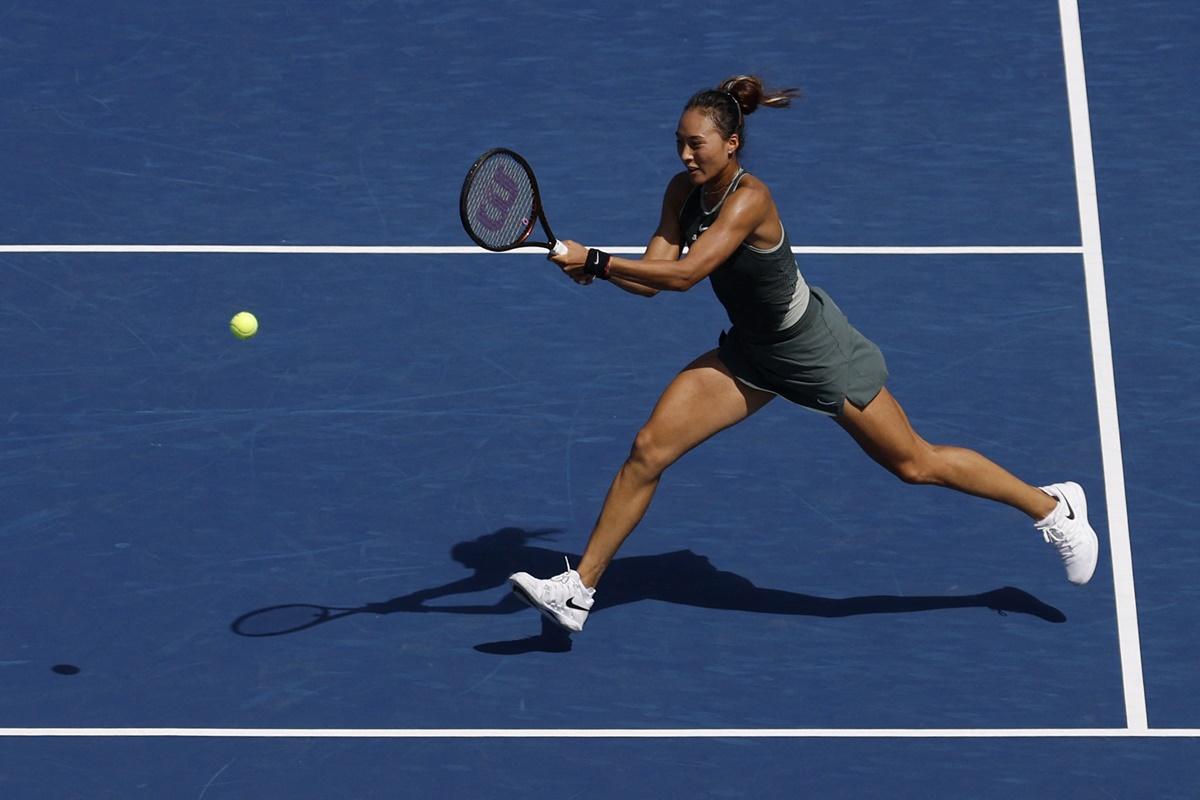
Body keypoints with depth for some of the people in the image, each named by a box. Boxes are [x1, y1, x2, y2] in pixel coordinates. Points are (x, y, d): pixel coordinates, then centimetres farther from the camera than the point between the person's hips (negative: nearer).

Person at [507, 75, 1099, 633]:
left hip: (817, 353, -7)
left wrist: (595, 259, -38)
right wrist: (594, 266, -30)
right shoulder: (684, 191, -8)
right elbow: (651, 277, -11)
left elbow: (684, 275, -40)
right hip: (750, 353, 7)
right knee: (648, 450, -4)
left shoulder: (749, 199, -31)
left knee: (914, 463, 5)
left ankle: (1051, 506, 27)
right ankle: (578, 590, 4)